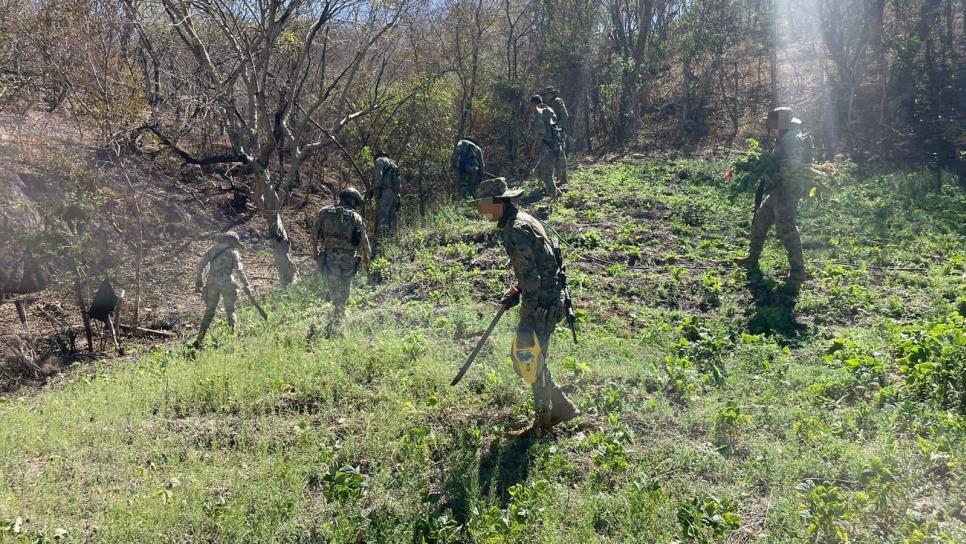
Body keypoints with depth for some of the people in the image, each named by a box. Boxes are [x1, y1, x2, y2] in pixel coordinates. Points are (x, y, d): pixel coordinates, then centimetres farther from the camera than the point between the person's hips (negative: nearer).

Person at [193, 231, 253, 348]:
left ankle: (200, 339, 4)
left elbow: (199, 266, 8)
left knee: (209, 312, 10)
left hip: (212, 283, 3)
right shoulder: (233, 252, 1)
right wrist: (246, 286, -2)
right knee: (231, 311, 11)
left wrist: (198, 282, 15)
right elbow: (239, 270, -6)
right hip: (227, 284, -3)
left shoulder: (212, 250, 12)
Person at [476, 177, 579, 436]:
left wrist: (528, 318, -22)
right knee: (520, 354, 18)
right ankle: (562, 407, 27)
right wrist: (516, 292, 15)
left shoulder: (516, 231, -21)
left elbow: (531, 276, -24)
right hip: (548, 296, 10)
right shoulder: (521, 221, 12)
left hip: (543, 304, -10)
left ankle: (543, 423, 18)